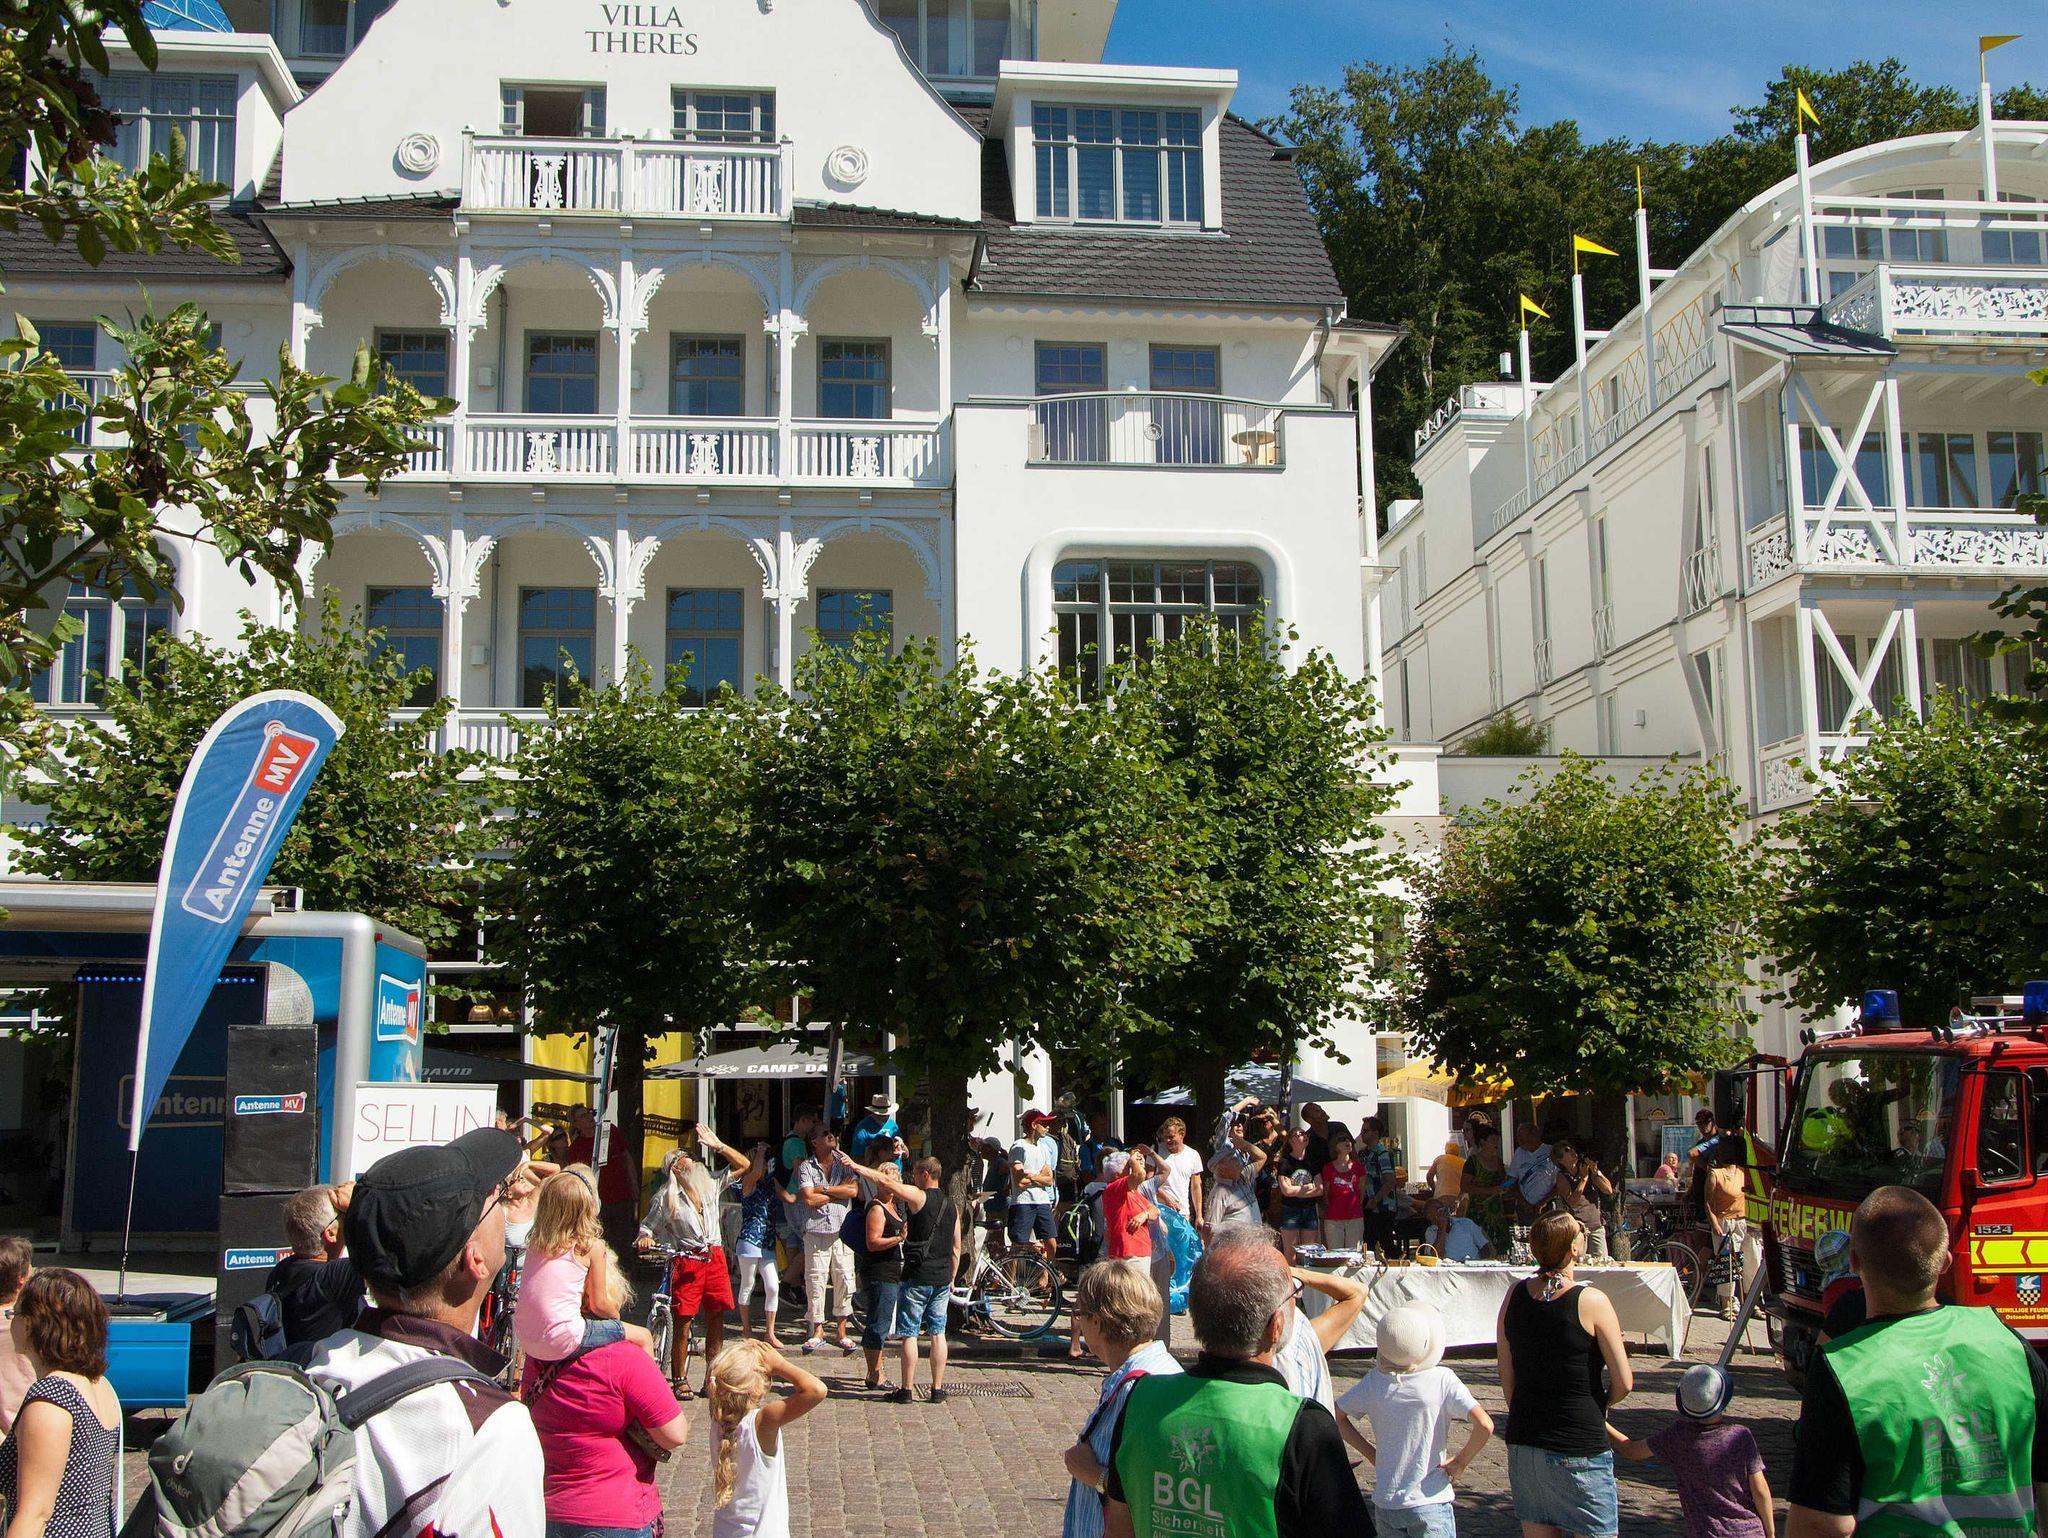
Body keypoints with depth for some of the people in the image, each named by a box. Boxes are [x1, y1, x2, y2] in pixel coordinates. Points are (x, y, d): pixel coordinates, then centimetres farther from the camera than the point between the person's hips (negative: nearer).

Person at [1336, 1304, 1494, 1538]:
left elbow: (1337, 1418, 5)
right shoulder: (1442, 1380, -14)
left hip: (1384, 1504, 4)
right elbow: (1484, 1426, -21)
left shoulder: (1375, 1381, -3)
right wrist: (1460, 1462, -7)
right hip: (1429, 1503, -4)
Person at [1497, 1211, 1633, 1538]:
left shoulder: (1514, 1295, 0)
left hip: (1523, 1446, 5)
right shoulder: (1591, 1302, -14)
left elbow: (1506, 1377, 6)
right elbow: (1624, 1382, -9)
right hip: (1579, 1449, -5)